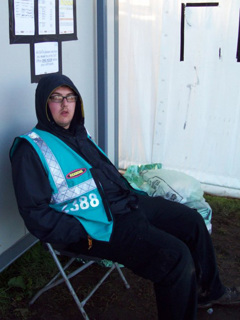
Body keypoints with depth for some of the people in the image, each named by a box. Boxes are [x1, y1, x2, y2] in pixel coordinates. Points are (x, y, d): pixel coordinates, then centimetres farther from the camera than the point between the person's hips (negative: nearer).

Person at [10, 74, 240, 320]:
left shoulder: (79, 134, 13)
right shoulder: (32, 148, -13)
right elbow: (34, 212, -18)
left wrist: (129, 193, 14)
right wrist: (82, 235, -23)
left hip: (126, 204, 9)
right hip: (99, 228, -9)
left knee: (191, 220, 13)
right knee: (175, 257, -23)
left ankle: (209, 291, 32)